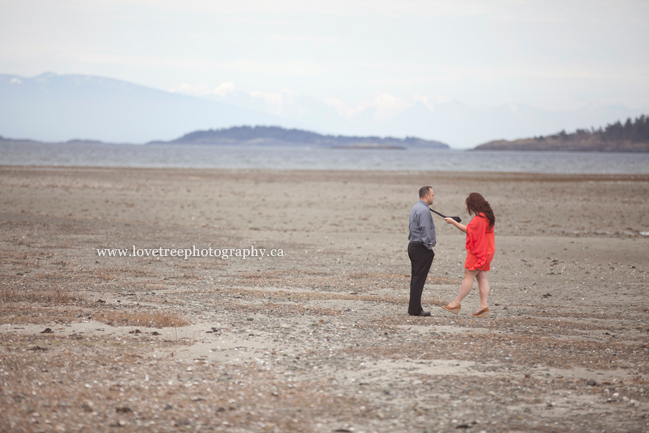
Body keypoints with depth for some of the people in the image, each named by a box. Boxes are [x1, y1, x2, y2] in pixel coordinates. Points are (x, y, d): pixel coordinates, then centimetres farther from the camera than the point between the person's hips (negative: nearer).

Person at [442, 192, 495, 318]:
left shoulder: (479, 218, -19)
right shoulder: (488, 216, 12)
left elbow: (467, 230, -15)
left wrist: (453, 222, -6)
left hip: (478, 252, -10)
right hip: (486, 251, 10)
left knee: (468, 276, -5)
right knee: (481, 277, 6)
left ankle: (456, 303, -1)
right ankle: (484, 305, 1)